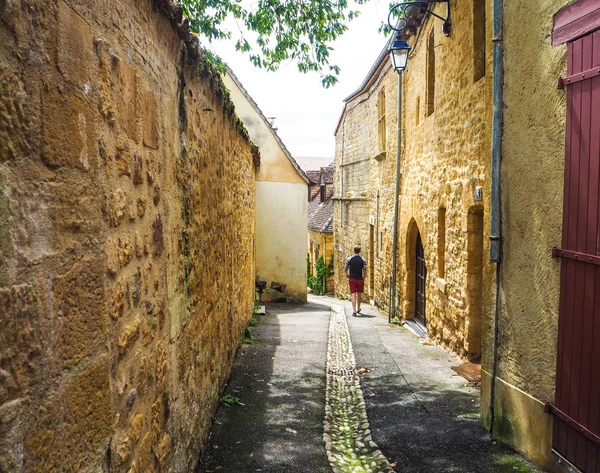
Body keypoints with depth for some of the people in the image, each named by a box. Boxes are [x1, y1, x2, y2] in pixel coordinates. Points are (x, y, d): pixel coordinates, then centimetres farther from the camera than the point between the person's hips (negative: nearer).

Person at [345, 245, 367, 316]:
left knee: (353, 295, -1)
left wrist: (347, 275, 17)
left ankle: (354, 311, -11)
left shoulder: (349, 259, -4)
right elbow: (364, 271, -8)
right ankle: (358, 309, 34)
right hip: (360, 279, 1)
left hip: (352, 279, 0)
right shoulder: (363, 260, -5)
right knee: (359, 295, 17)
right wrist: (363, 279, 5)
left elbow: (346, 269, -1)